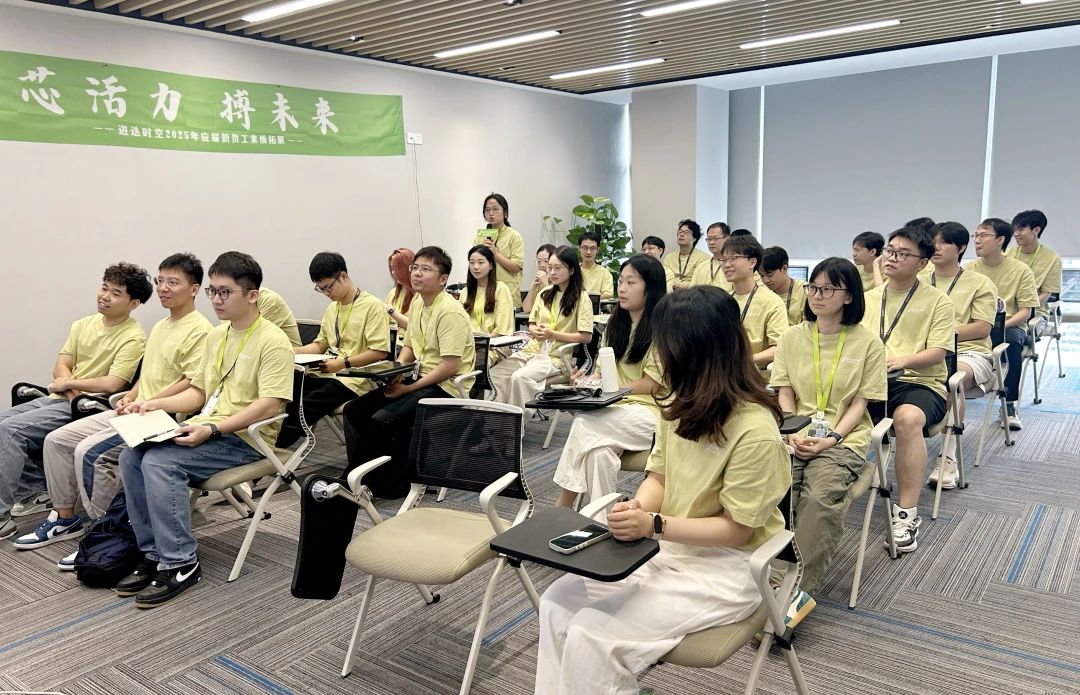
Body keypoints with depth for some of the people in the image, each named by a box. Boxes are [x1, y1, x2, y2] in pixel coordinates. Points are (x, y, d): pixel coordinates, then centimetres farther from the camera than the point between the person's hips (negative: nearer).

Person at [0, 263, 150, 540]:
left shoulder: (133, 338, -13)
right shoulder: (84, 324, 11)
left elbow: (112, 384, -20)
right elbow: (61, 366, 8)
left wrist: (68, 383, -8)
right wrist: (75, 390, -13)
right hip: (59, 399, 8)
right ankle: (34, 489, 12)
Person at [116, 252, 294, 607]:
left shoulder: (273, 341, -12)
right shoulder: (216, 335, 16)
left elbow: (270, 405, -21)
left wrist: (212, 429, -27)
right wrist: (156, 404, 7)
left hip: (246, 438, -8)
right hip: (208, 429, 8)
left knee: (160, 461, -26)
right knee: (130, 456, -10)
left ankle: (181, 564, -14)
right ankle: (154, 553, 0)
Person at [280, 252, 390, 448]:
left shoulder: (372, 306, -7)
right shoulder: (332, 308, 20)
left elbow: (379, 351, -13)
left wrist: (344, 363, -18)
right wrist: (295, 351, 7)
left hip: (353, 379, -8)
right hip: (326, 373, 8)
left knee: (303, 408, -28)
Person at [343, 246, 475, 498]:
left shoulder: (450, 312, -17)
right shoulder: (417, 304, 11)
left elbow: (450, 366, -23)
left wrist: (409, 388, -21)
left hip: (445, 386, -9)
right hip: (418, 378, 9)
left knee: (383, 419, -25)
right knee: (354, 410, -2)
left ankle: (393, 483, -4)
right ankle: (361, 474, 7)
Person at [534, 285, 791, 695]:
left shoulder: (754, 430, -24)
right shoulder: (682, 404, 0)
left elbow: (736, 529, -18)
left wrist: (654, 524, -26)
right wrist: (636, 508, -14)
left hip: (725, 567, -7)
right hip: (667, 549, 8)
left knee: (591, 637, -20)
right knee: (558, 602, -7)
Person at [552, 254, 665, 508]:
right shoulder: (615, 322, 15)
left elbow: (652, 384, -10)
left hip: (650, 409, -5)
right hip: (614, 407, 5)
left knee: (585, 425, -29)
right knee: (600, 448, -30)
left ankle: (562, 507, -20)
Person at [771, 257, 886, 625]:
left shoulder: (868, 342, 3)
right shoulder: (792, 336, 10)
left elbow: (860, 403, 1)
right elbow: (784, 394, 7)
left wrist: (830, 438, -14)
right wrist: (793, 433, -10)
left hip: (843, 438, -2)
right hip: (795, 434, 2)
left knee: (821, 497, -32)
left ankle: (800, 590, -22)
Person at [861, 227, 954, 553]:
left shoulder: (937, 301, 7)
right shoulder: (867, 298, 20)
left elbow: (938, 353, -4)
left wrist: (902, 360, -23)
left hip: (919, 382, -3)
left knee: (908, 418, -38)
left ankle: (907, 513, -29)